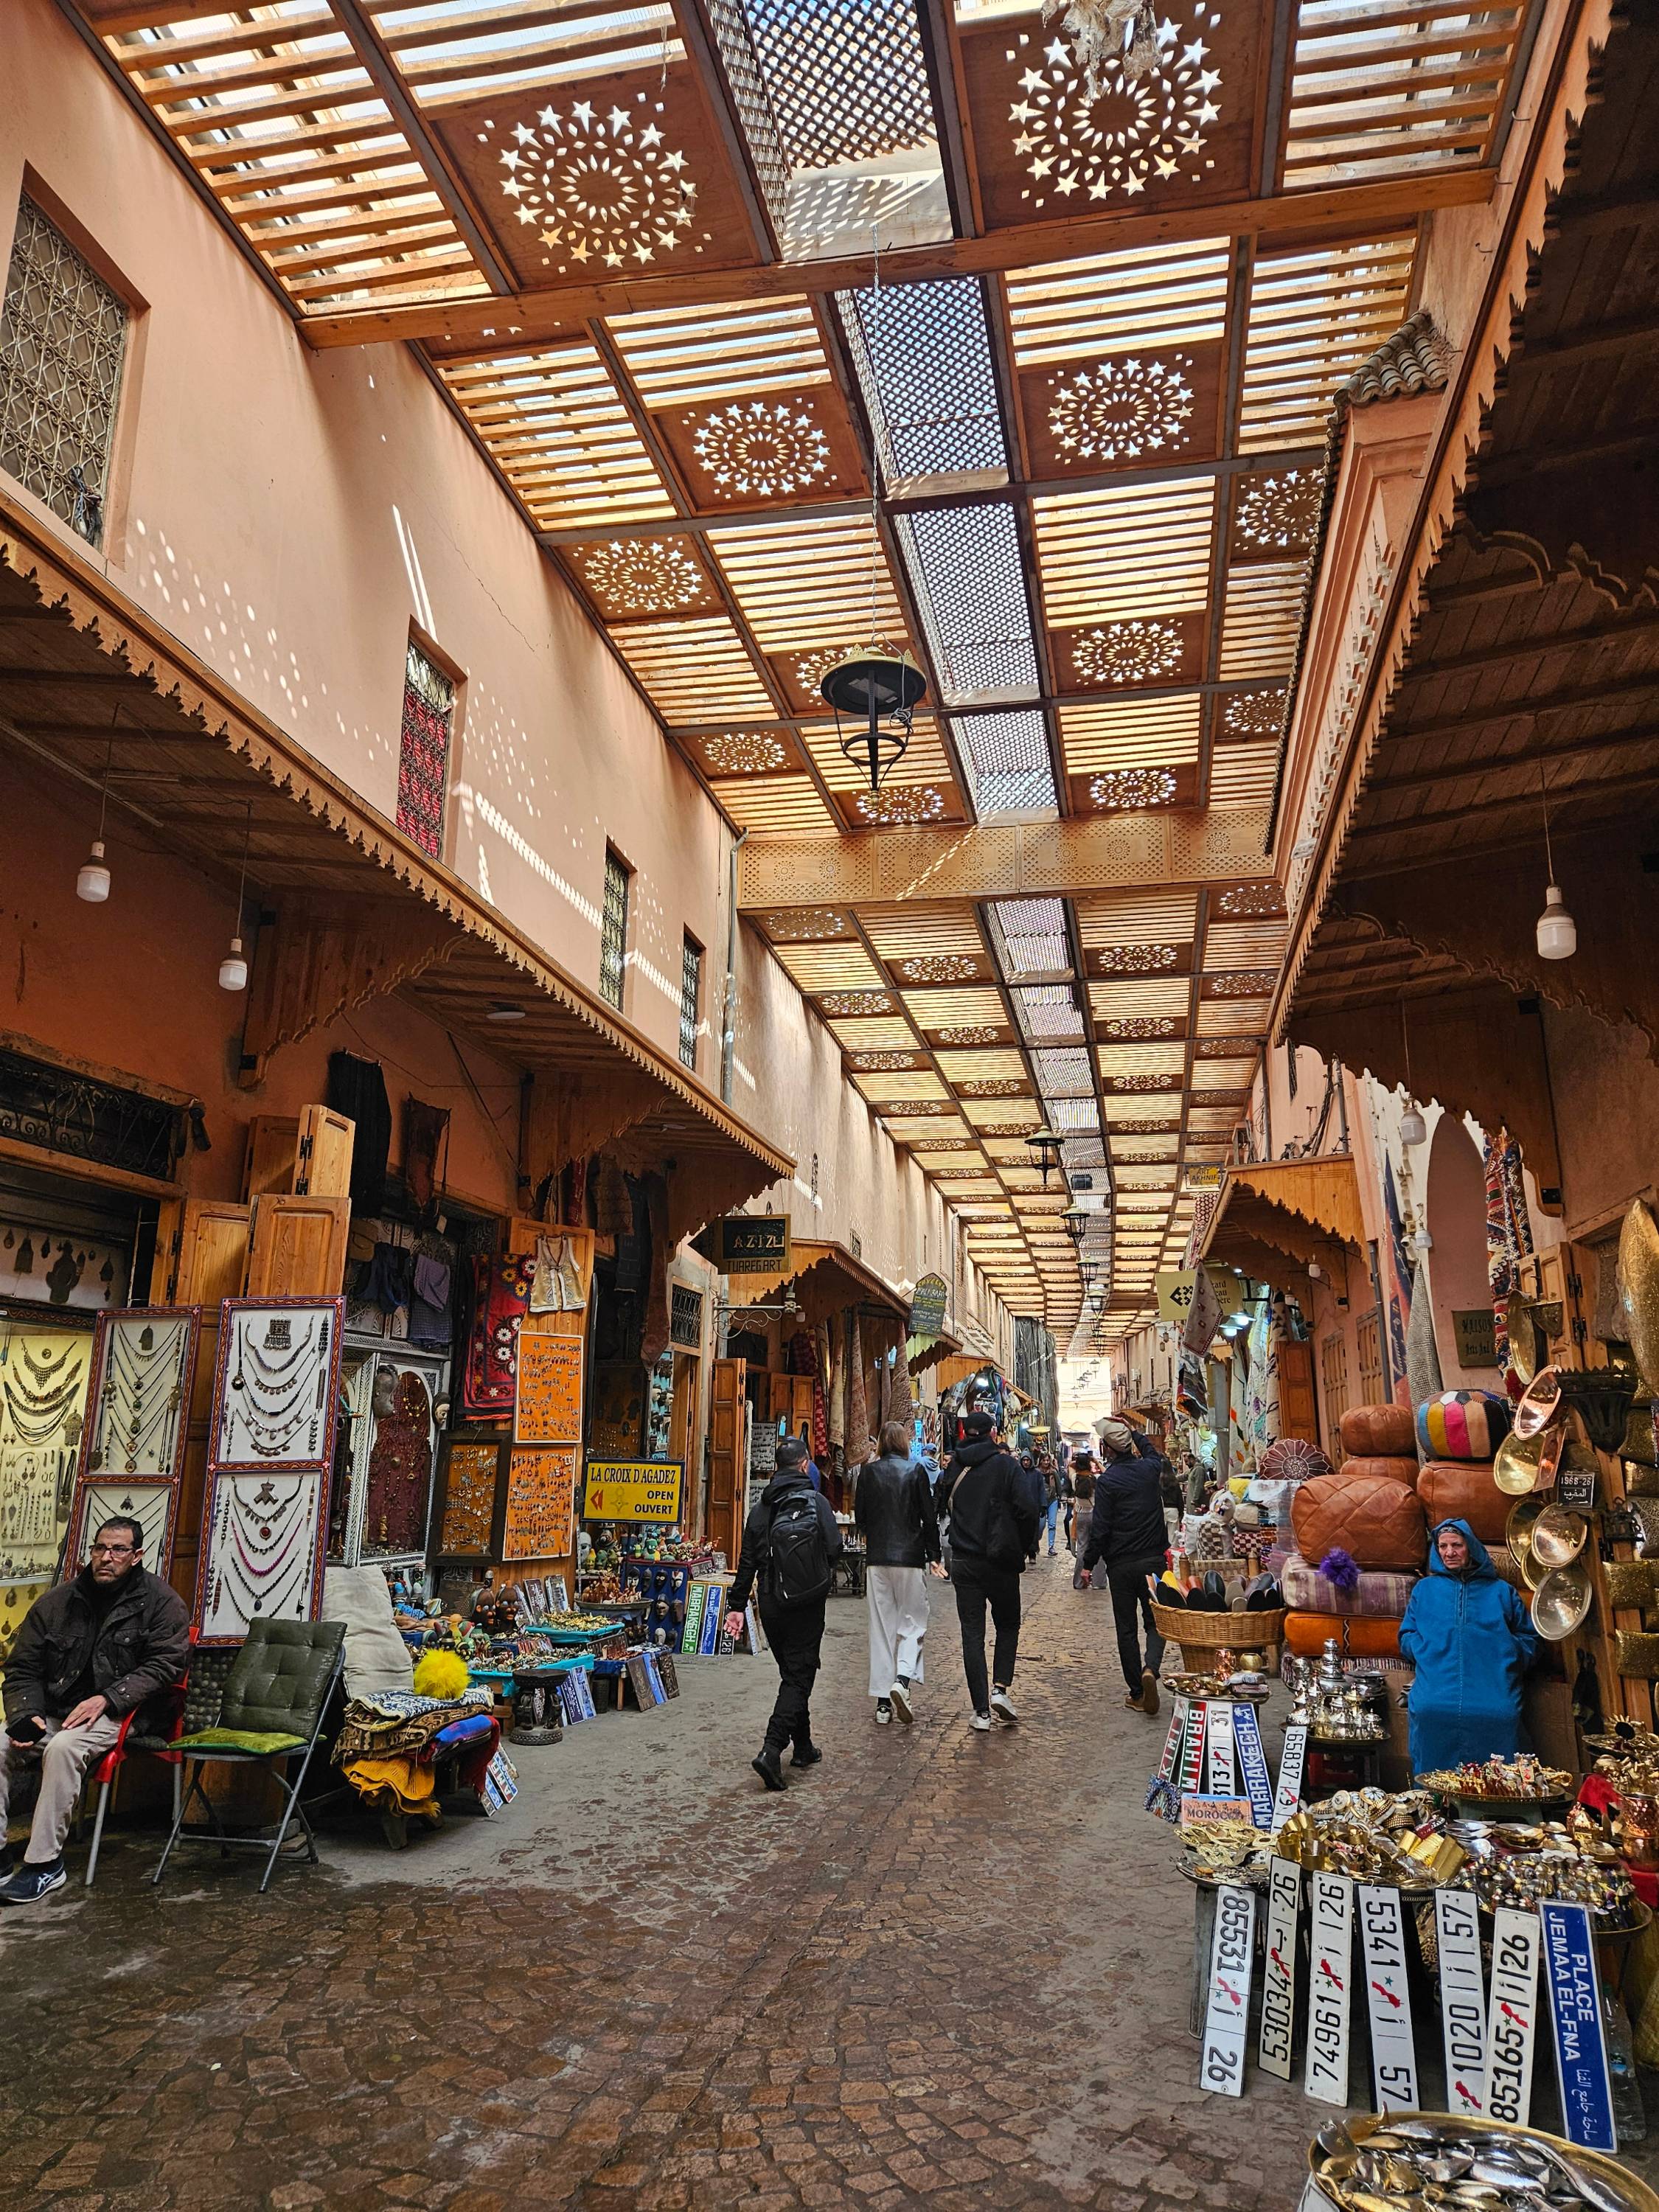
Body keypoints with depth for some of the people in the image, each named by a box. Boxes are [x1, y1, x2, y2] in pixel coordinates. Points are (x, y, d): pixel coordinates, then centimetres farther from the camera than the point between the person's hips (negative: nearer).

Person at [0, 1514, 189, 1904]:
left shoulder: (160, 1601, -4)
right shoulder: (57, 1601, 6)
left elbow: (165, 1664, -9)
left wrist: (106, 1699, -19)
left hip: (118, 1712, -5)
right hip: (53, 1708, 5)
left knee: (63, 1747, -31)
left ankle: (45, 1862, -20)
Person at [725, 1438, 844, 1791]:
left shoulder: (760, 1508, 2)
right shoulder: (816, 1501, -9)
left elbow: (747, 1561, 3)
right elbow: (835, 1549, -13)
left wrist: (736, 1605, 8)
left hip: (771, 1606, 5)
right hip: (806, 1604, -4)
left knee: (792, 1673, 19)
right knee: (799, 1676, -1)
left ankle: (803, 1747, 29)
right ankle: (771, 1751, -15)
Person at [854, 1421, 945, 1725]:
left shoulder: (869, 1472, 1)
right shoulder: (916, 1471, -5)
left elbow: (859, 1517, 6)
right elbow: (929, 1518, -4)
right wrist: (934, 1556, 5)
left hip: (877, 1558, 3)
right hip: (911, 1557, -2)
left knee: (882, 1626, 8)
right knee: (913, 1622, 8)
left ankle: (883, 1702, 8)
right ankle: (902, 1680, -15)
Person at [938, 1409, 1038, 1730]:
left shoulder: (954, 1466, 3)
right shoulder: (1005, 1463, -7)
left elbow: (942, 1503, 12)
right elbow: (1027, 1508, -14)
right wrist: (1026, 1546, -2)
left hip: (963, 1562, 2)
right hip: (1000, 1560, -2)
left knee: (972, 1633, 6)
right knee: (1008, 1625, 17)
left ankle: (981, 1710, 5)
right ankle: (1000, 1688, 0)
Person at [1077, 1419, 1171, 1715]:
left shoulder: (1107, 1481, -13)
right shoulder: (1150, 1468, 0)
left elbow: (1100, 1527, -14)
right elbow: (1155, 1453, 27)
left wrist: (1088, 1564, -4)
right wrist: (1133, 1431, 32)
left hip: (1120, 1565, -3)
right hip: (1153, 1559, 3)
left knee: (1126, 1628, 7)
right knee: (1155, 1620, 12)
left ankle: (1137, 1693, 10)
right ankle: (1151, 1668, -14)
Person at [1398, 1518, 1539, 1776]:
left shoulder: (1501, 1591, 18)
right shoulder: (1425, 1589, 19)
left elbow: (1529, 1641, 19)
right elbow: (1407, 1638, 19)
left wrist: (1506, 1657, 0)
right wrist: (1430, 1650, -2)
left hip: (1493, 1711, 0)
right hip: (1434, 1708, 0)